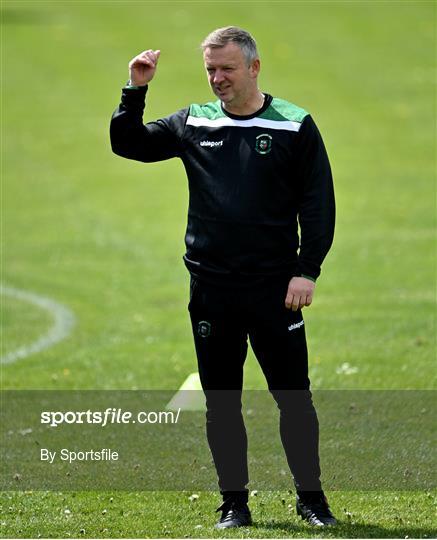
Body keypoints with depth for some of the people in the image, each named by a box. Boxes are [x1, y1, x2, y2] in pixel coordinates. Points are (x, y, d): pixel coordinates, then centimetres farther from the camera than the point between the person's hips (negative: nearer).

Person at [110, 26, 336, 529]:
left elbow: (319, 203, -1)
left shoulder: (295, 126, -1)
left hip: (275, 289, -3)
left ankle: (311, 497, 14)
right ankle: (234, 503, 15)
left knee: (294, 396, 1)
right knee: (221, 402, 7)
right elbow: (127, 144, 12)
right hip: (211, 289, 3)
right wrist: (135, 91, -3)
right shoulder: (193, 123, 7)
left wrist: (307, 271, -8)